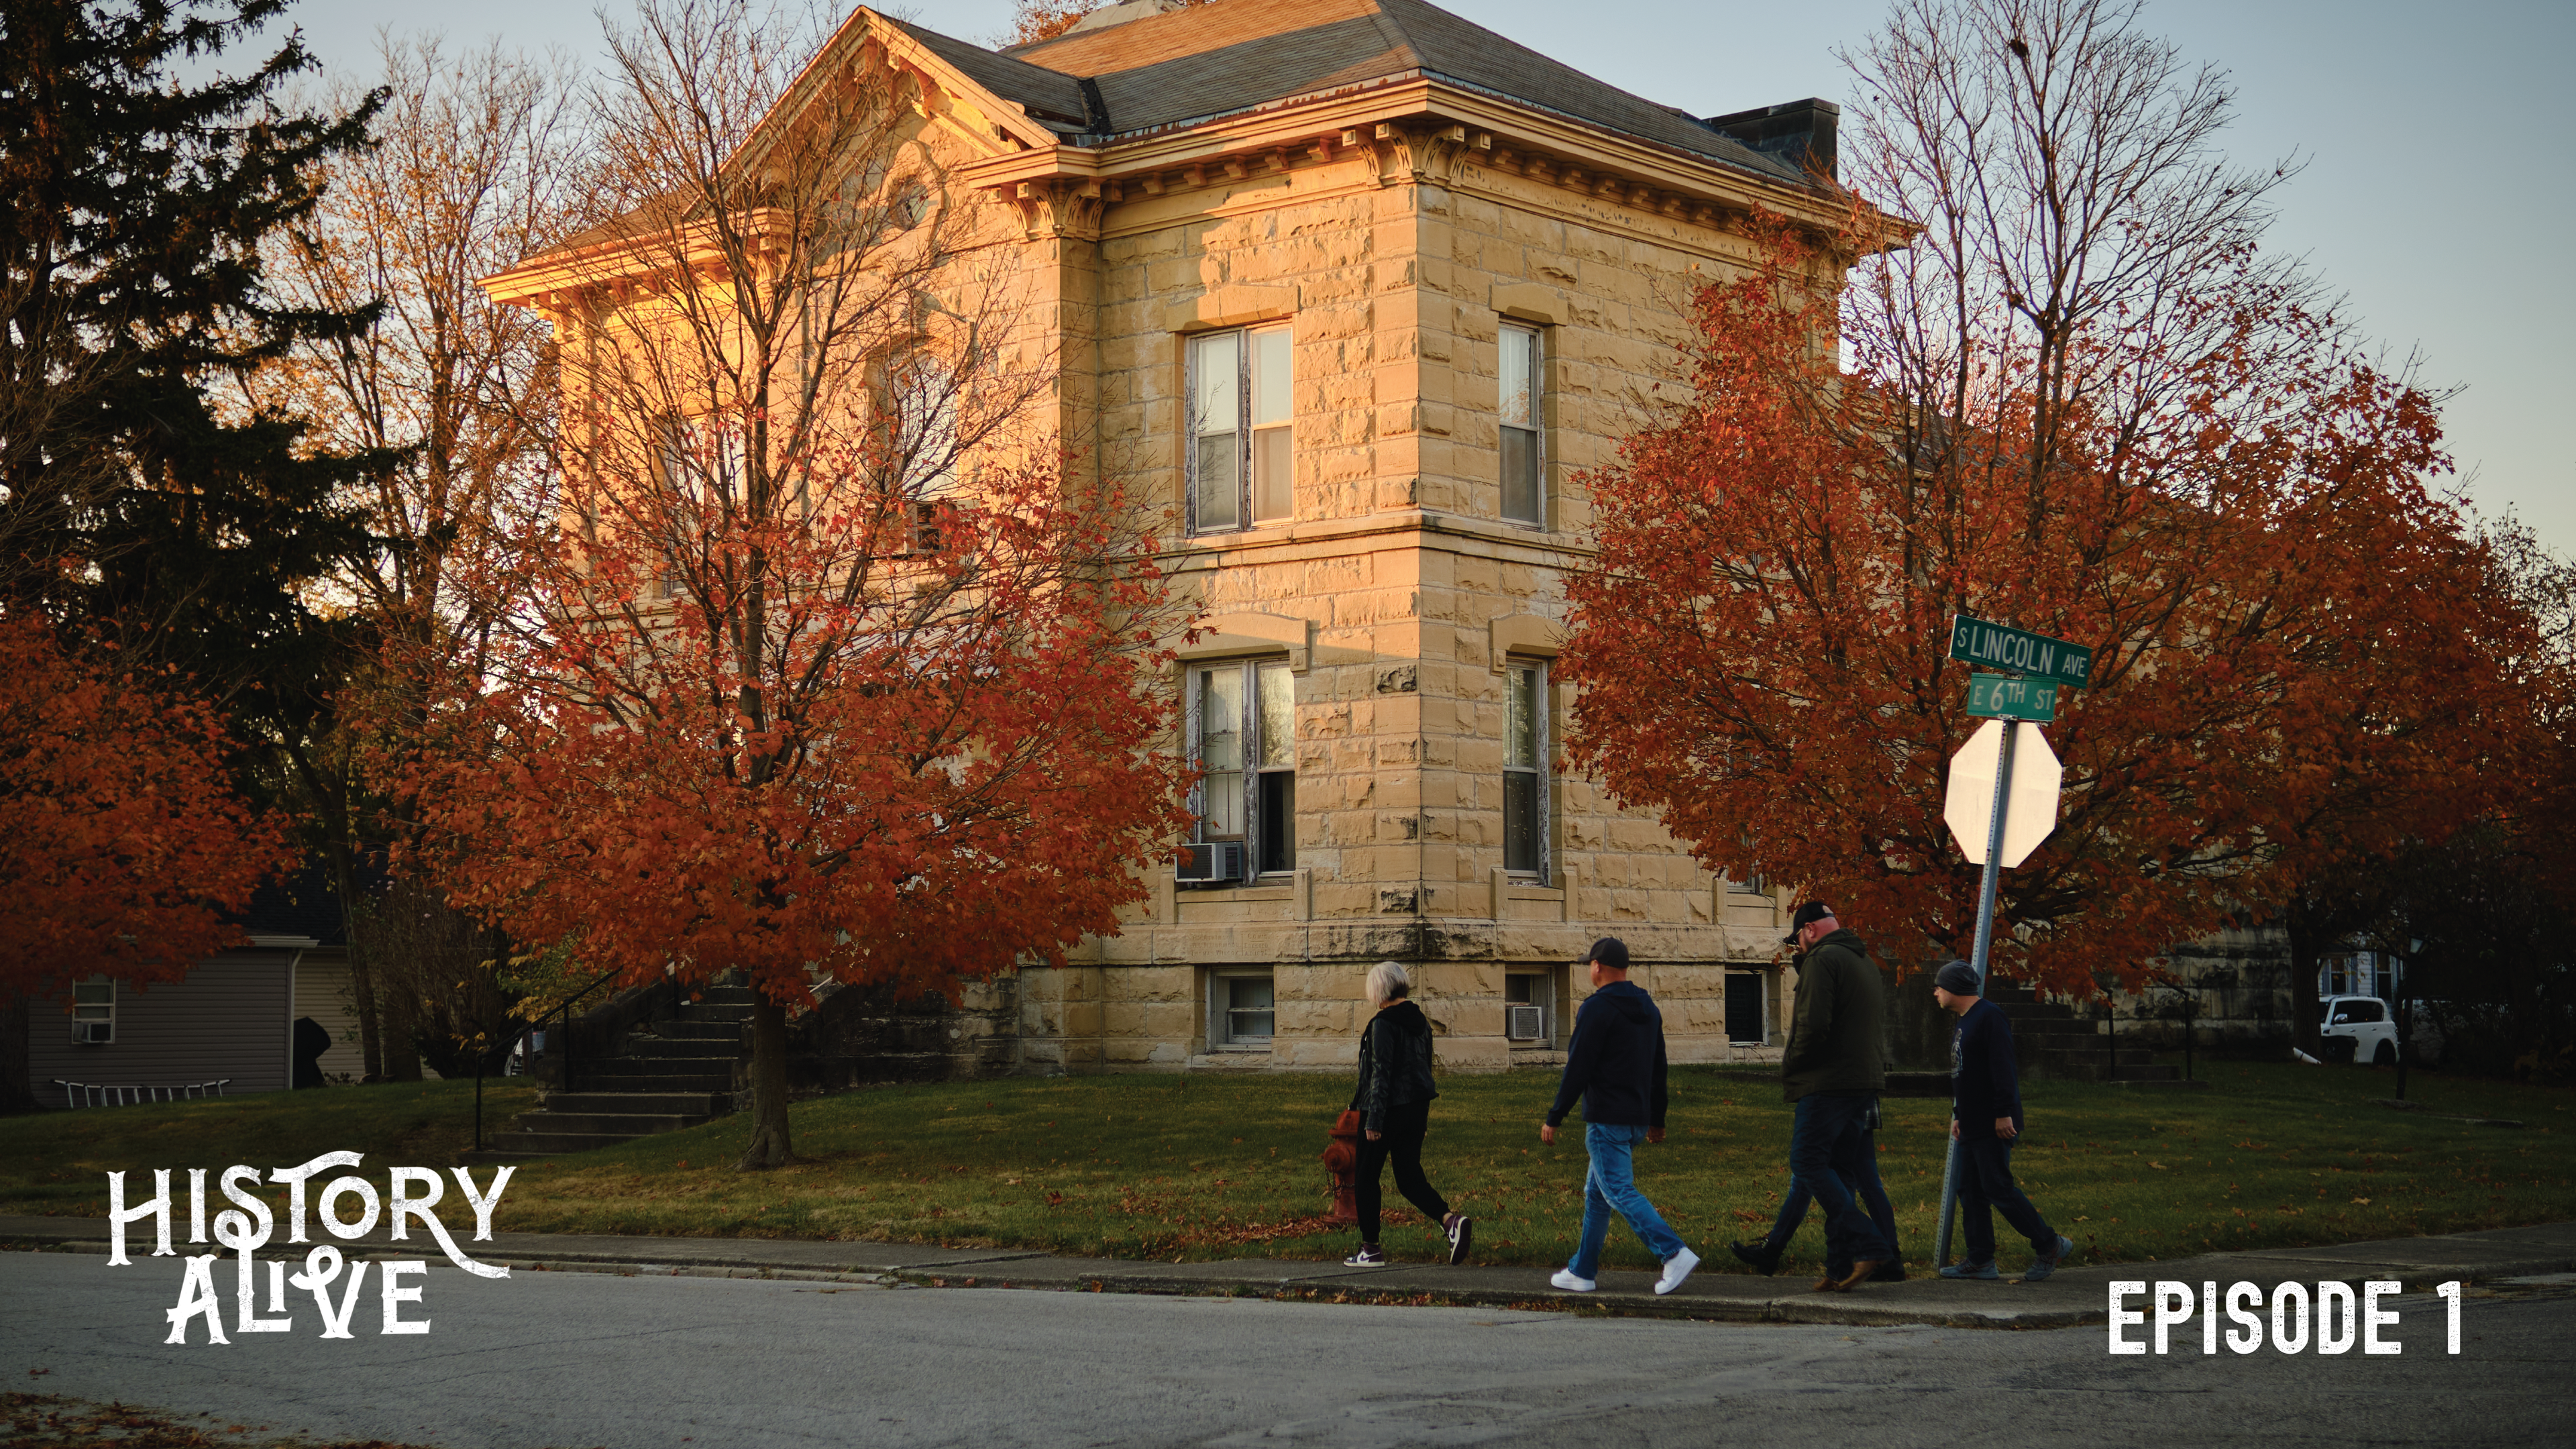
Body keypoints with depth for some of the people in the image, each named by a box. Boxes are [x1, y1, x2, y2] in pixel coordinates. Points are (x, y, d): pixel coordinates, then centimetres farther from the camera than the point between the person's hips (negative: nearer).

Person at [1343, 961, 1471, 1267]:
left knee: (1367, 1176, 6)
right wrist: (1423, 1118, 25)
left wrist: (1373, 1120, -16)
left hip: (1389, 1108, -8)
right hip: (1416, 1108, 8)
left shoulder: (1384, 1023, -14)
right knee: (1409, 1177, 10)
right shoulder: (1420, 1021, 11)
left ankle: (1370, 1248, 8)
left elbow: (1380, 1072, -17)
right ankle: (1451, 1220, -12)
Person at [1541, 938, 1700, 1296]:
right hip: (1638, 1119, 9)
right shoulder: (1648, 1008, 14)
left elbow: (1578, 1069, -15)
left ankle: (1675, 1254, -23)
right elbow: (1659, 1068, 19)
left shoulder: (1597, 1008, -12)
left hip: (1607, 1119, -9)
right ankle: (1582, 1272, 20)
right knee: (1596, 1193, 16)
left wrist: (1554, 1117, -9)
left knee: (1620, 1193, -11)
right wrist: (1657, 1119, 25)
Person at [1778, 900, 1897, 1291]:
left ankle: (1868, 1244, -18)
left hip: (1828, 1083, -9)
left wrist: (1790, 1067, -4)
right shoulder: (1866, 962, 21)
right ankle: (1841, 1267, 5)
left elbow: (1814, 1026, -19)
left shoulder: (1822, 959, -9)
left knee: (1807, 1163, -8)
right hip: (1865, 1083, 9)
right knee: (1840, 1172, 9)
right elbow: (1877, 1029, 23)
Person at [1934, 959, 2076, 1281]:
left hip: (1994, 1127, -10)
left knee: (1998, 1188, -11)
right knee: (1970, 1191, 7)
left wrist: (2004, 1113, -24)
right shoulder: (1961, 1023, 20)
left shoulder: (1990, 1017, -12)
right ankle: (1980, 1260, 9)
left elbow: (2002, 1070, -20)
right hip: (1972, 1127, 10)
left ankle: (2049, 1245, 0)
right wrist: (1957, 1115, 25)